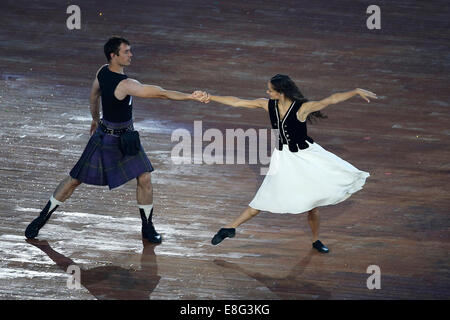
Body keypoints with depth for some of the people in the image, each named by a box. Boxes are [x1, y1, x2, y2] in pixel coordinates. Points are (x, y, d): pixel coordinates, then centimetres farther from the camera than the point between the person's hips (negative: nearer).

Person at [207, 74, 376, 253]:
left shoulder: (302, 107, -18)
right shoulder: (268, 105, -6)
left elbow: (332, 99, -22)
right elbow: (236, 102, 1)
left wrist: (357, 91, -32)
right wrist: (210, 98, 4)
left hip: (306, 156, -3)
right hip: (284, 157, 3)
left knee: (312, 203, 2)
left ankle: (316, 240, 25)